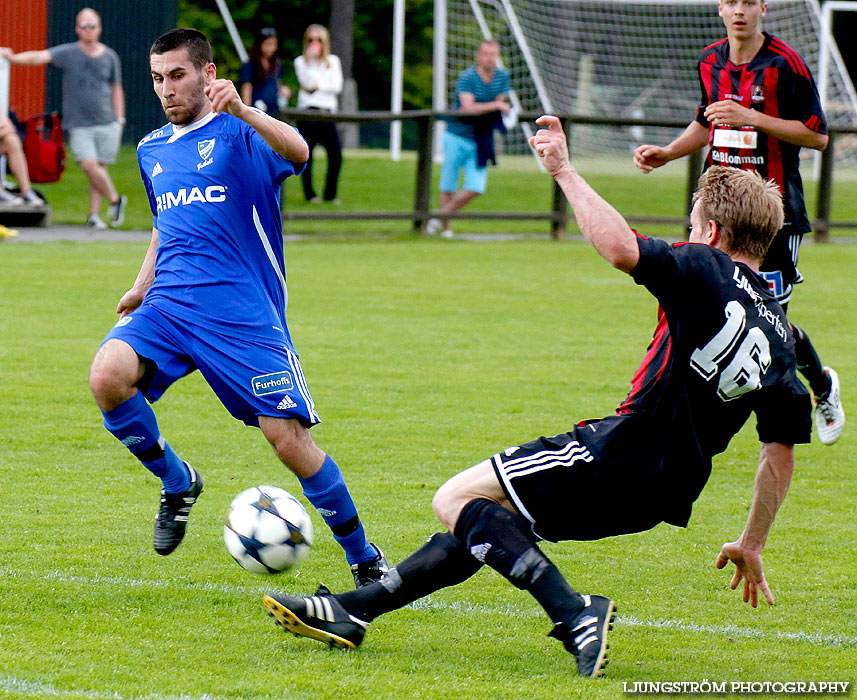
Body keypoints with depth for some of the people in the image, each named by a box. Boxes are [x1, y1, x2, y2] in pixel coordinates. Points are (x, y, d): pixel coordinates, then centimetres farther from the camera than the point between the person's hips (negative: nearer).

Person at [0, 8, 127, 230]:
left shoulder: (109, 57, 7)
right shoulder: (67, 53, 0)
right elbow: (39, 57, -15)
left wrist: (119, 120, 9)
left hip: (107, 123, 2)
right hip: (79, 126, -2)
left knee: (99, 167, -2)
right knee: (89, 164, -15)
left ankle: (94, 213, 10)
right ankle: (115, 199, 6)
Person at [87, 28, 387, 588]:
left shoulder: (237, 133, -2)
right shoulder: (152, 150, 19)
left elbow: (297, 152, -25)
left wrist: (242, 111, -41)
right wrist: (142, 286, 22)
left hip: (244, 314, -5)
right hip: (168, 307, 5)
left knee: (291, 441, -10)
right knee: (108, 376, -25)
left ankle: (365, 560, 9)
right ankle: (177, 483, 0)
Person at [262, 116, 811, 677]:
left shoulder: (709, 273, -9)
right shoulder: (779, 334, 14)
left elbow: (621, 248, -28)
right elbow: (783, 452, 15)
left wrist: (565, 171, -18)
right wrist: (752, 546, 24)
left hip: (618, 456, -9)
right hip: (663, 497, 9)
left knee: (457, 499, -6)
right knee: (484, 518, 19)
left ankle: (576, 615, -19)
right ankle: (353, 610, 19)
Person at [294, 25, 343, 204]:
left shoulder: (333, 61, 15)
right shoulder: (301, 62, 8)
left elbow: (337, 86, 4)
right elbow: (307, 82, -8)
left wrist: (318, 86, -6)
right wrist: (311, 58, -13)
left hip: (328, 112, 2)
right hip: (307, 111, -2)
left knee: (336, 153, -9)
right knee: (306, 155, -3)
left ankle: (331, 194, 3)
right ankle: (309, 194, 9)